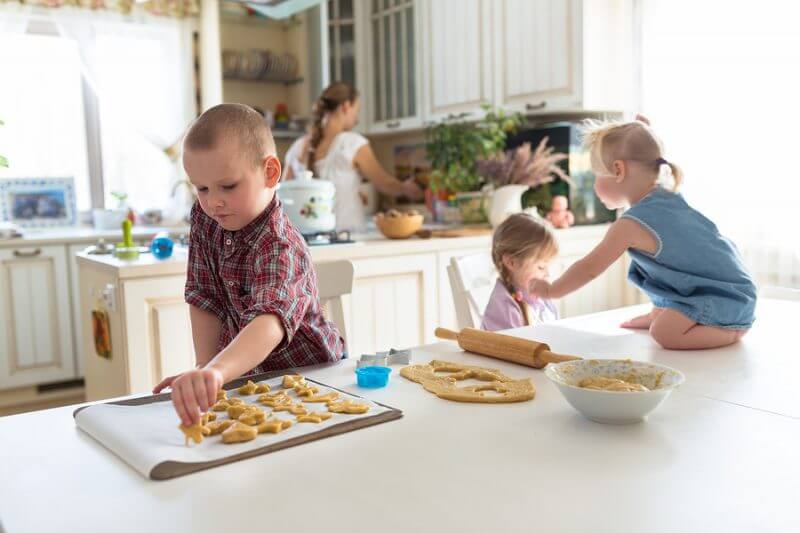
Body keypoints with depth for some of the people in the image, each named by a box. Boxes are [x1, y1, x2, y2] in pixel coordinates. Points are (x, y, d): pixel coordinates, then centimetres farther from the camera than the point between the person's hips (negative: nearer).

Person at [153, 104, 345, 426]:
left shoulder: (278, 246, -28)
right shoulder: (204, 221, -6)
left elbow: (270, 321, -45)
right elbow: (204, 299, -2)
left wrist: (214, 372, -61)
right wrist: (205, 370, -12)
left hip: (308, 372, -5)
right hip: (252, 372, 5)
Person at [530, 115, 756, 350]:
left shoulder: (633, 224, -21)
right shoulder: (668, 196, 4)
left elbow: (589, 269, -14)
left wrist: (551, 290, -2)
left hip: (727, 298, -10)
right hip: (731, 283, 10)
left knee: (665, 332, -26)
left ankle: (731, 331, -14)